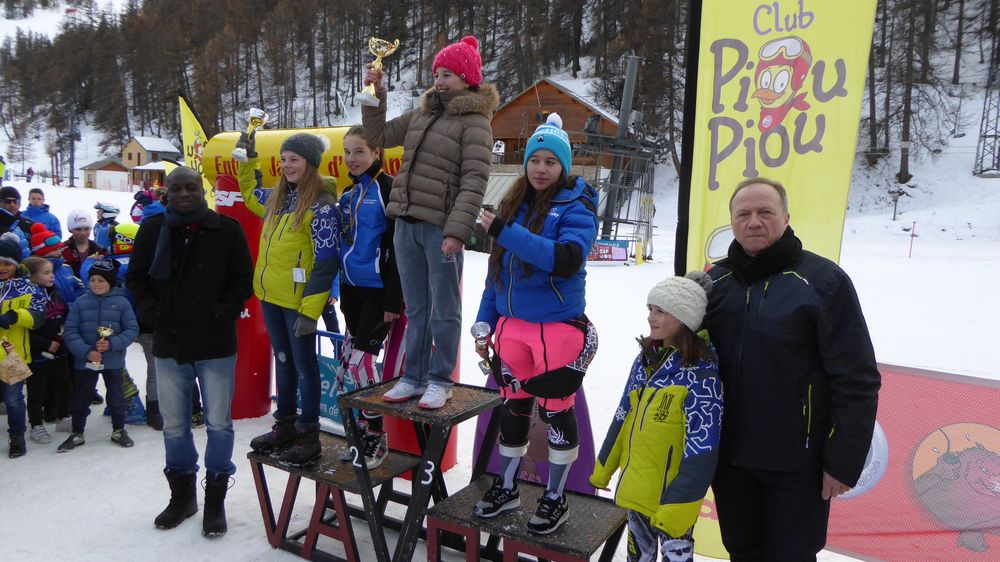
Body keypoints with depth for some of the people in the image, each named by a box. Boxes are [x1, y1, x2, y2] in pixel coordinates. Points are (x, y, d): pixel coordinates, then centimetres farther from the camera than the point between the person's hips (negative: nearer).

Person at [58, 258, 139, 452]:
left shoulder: (121, 302, -6)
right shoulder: (80, 302, -3)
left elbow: (132, 330, -6)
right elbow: (69, 331, -5)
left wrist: (112, 344, -20)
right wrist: (86, 352, -17)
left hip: (113, 360, -1)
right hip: (85, 361, 1)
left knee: (116, 397, 11)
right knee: (81, 398, 13)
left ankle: (118, 431, 28)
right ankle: (77, 434, 29)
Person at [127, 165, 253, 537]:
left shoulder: (226, 230, -2)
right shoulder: (152, 230, 5)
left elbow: (243, 279, 2)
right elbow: (135, 279, 12)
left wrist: (223, 314, -10)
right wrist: (153, 312, -2)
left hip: (216, 344, -2)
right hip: (169, 344, 3)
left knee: (218, 423, 3)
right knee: (174, 425, 12)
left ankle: (215, 499, 17)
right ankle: (182, 495, 29)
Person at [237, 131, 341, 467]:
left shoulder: (321, 206, -15)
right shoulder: (276, 198, 10)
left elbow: (326, 263, -18)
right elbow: (249, 194, 35)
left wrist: (310, 310, -22)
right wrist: (249, 158, 24)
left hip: (298, 301, -8)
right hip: (270, 297, 8)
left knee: (304, 365, 3)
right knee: (283, 360, 18)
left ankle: (309, 436, 15)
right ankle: (284, 426, 32)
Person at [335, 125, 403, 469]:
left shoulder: (389, 189, -10)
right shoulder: (349, 193, 13)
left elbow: (397, 248, -14)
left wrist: (394, 299, -17)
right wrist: (341, 292, 18)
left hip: (378, 289, -8)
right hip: (352, 287, 8)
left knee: (360, 358, -9)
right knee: (352, 358, 10)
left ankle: (376, 437, 6)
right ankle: (363, 428, 24)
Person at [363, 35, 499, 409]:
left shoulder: (474, 121, -5)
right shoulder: (422, 114, 17)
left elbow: (474, 181, -14)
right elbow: (379, 136, 26)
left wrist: (457, 231, -23)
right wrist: (374, 95, 15)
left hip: (441, 228, -7)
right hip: (407, 224, 7)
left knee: (444, 310, 4)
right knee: (415, 308, 14)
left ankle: (440, 380, 17)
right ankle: (414, 377, 25)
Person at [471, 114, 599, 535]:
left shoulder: (576, 207, -8)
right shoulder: (513, 204, 9)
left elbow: (567, 260, -26)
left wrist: (505, 233, -27)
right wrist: (485, 321, 12)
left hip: (558, 327, -5)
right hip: (512, 325, 5)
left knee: (556, 410, 6)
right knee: (513, 406, 16)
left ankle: (556, 499, 25)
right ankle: (506, 487, 35)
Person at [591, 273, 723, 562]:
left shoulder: (701, 375, -21)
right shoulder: (646, 358, 3)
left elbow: (701, 448, -22)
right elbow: (624, 417, 10)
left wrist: (678, 504, -23)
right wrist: (604, 467, 15)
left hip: (671, 491, -7)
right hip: (636, 483, 7)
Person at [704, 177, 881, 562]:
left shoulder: (823, 280, -12)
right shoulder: (715, 281, 2)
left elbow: (856, 381, -12)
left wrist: (844, 461, -11)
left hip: (796, 464, -4)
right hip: (728, 457, 4)